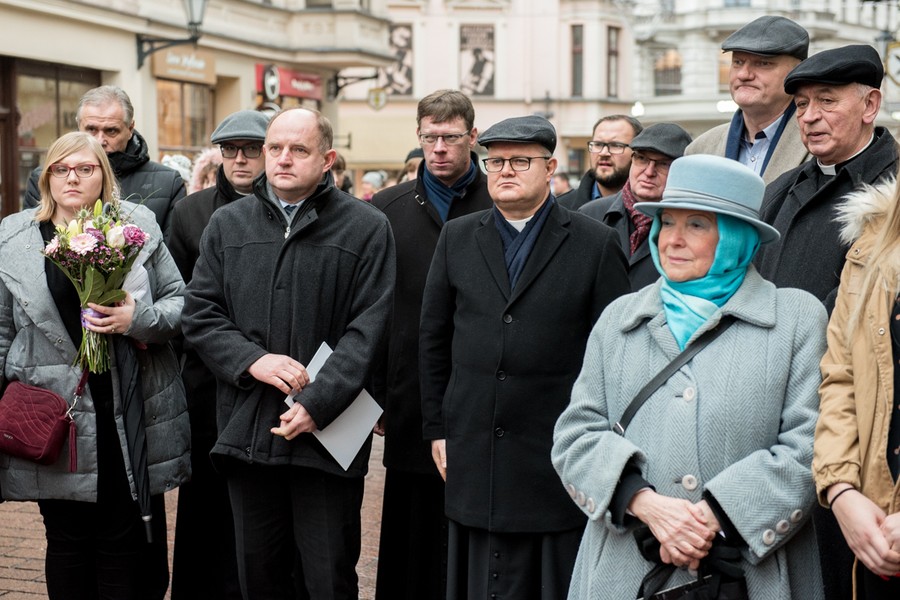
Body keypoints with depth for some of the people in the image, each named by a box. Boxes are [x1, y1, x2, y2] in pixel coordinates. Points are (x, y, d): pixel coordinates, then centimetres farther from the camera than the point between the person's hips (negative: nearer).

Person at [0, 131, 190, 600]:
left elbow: (180, 304, 6)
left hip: (133, 417, 0)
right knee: (68, 543, 8)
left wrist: (140, 319, -15)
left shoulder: (139, 227, 4)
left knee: (130, 543, 5)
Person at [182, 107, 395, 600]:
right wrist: (252, 360, -10)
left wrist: (318, 404, -16)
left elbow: (366, 330, -6)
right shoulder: (227, 224, 10)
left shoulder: (367, 229, -1)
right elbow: (199, 314, 7)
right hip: (246, 432, 3)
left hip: (328, 435, -3)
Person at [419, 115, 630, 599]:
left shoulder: (595, 244, -1)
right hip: (475, 454, 3)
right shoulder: (457, 238, 8)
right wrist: (437, 428, 7)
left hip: (561, 458, -2)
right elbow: (432, 338, 11)